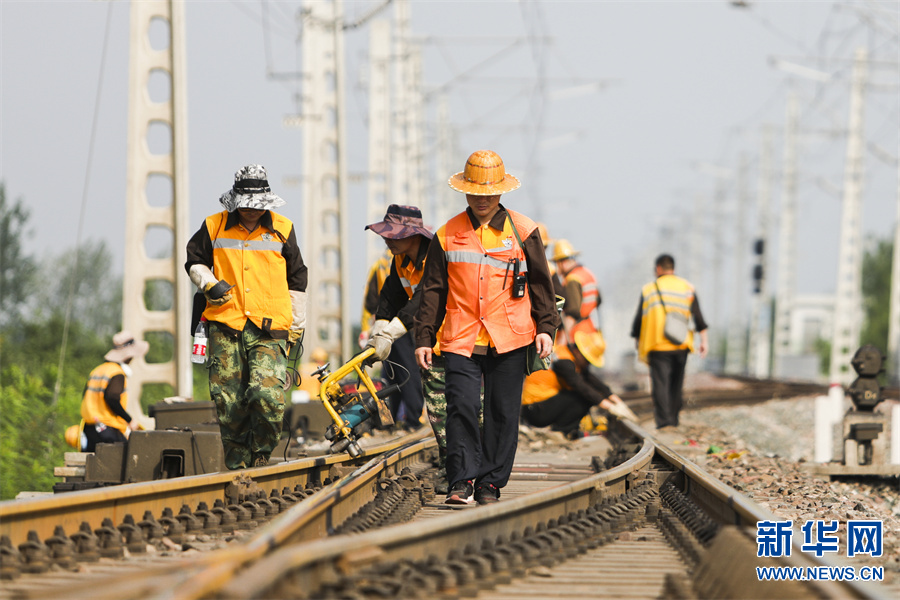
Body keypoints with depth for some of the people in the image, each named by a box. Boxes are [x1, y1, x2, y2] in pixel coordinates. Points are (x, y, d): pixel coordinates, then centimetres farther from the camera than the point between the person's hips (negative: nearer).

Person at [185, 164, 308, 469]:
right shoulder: (214, 227, 7)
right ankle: (237, 465, 9)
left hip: (270, 329, -1)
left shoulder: (282, 230, 8)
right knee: (228, 400, -3)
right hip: (225, 326, 1)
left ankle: (261, 454, 2)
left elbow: (296, 279, 17)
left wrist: (297, 326, 18)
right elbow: (194, 260, 22)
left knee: (267, 395, -19)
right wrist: (209, 283, 1)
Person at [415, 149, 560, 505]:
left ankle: (491, 483, 10)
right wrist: (424, 338, 7)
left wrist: (546, 328, 0)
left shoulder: (523, 232, 5)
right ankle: (463, 480, -6)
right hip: (460, 340, 0)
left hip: (509, 341, 0)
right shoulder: (447, 235, 8)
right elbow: (432, 290, 11)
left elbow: (541, 283, 9)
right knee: (461, 407, -11)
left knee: (502, 413, 2)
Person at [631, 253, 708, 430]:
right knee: (676, 383, 16)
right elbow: (698, 316, 2)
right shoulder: (687, 288, 7)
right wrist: (704, 340, 4)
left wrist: (637, 338, 19)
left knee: (660, 383, -5)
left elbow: (639, 318, 6)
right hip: (681, 345, 3)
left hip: (658, 346, -3)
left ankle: (663, 419, -18)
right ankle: (674, 418, 24)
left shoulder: (648, 289, 2)